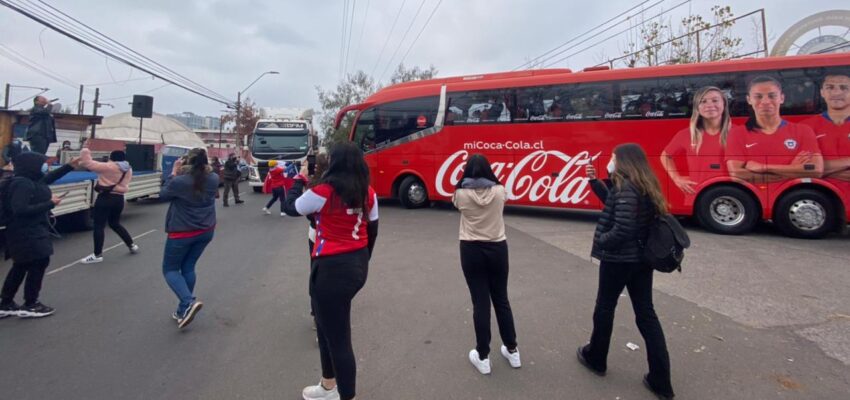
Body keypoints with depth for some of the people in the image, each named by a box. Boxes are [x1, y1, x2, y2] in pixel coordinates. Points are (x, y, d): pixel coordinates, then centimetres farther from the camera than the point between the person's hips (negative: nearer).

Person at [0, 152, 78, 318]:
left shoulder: (30, 179, 6)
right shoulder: (22, 184, -23)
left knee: (21, 266, 17)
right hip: (27, 233, -10)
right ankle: (30, 305, 13)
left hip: (30, 231, 10)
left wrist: (69, 166, 25)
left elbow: (48, 178, 27)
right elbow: (20, 210, -30)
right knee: (39, 263, 1)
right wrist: (49, 204, -24)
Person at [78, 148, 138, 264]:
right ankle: (132, 245, 28)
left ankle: (97, 255, 3)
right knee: (115, 224, 24)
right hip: (119, 199, 7)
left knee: (99, 226, 0)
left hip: (106, 198, -7)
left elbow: (88, 164, -12)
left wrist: (84, 152, 0)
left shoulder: (109, 167, -12)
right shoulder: (128, 169, 7)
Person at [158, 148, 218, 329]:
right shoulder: (213, 179, -8)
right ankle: (183, 311, 20)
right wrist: (204, 166, 4)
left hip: (182, 233, -5)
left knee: (170, 269, 12)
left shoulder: (179, 182, -22)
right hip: (206, 231, 5)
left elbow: (163, 195, -1)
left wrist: (174, 173, 2)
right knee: (188, 268, 17)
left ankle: (189, 302, -11)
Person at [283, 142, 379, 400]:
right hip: (357, 265, 8)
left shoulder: (323, 192, -16)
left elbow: (291, 208, 0)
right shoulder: (368, 193, 2)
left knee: (337, 336, 5)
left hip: (331, 268, -8)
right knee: (329, 325, 25)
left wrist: (299, 179, 15)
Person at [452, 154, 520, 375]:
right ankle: (512, 351, 28)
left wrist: (464, 185, 29)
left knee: (480, 302, 6)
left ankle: (483, 357, 15)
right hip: (497, 249, 2)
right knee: (501, 299, 16)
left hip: (472, 251, -2)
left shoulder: (461, 194, -9)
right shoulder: (499, 191, -5)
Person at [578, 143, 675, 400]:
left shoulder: (625, 188, -21)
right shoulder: (644, 186, 7)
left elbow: (622, 230, -27)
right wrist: (595, 181, 13)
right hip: (642, 258, 8)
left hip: (618, 259, -8)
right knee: (646, 314, 11)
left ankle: (595, 359, 32)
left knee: (604, 309, 12)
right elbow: (612, 203, 19)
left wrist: (600, 241, -11)